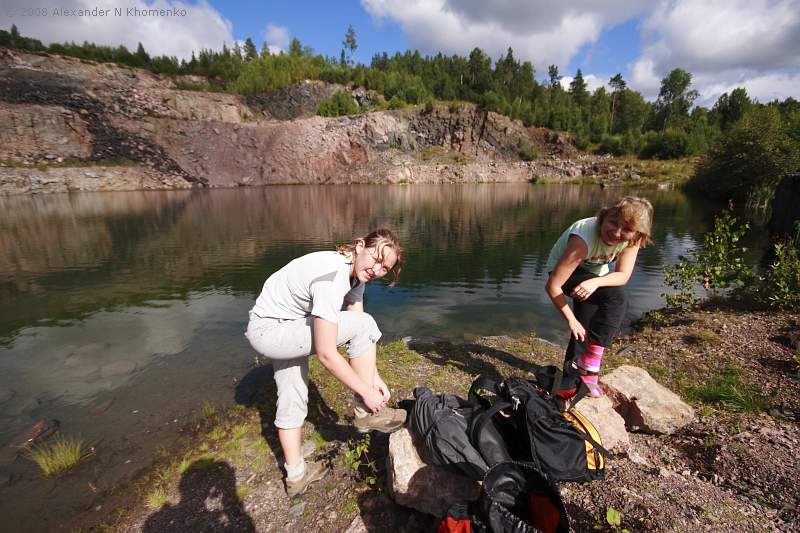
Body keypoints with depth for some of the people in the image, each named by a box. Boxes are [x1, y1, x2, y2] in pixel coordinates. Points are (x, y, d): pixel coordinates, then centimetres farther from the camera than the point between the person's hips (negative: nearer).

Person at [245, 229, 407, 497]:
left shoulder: (356, 272, -3)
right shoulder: (331, 279, -33)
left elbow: (359, 338, -2)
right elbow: (326, 355, -30)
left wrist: (374, 376, -6)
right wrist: (366, 391, -21)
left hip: (287, 327, 9)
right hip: (268, 331, -9)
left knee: (293, 399, 17)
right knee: (364, 324, -17)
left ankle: (296, 475, 35)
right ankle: (367, 413, -4)